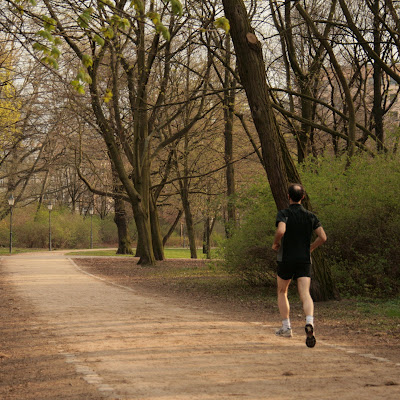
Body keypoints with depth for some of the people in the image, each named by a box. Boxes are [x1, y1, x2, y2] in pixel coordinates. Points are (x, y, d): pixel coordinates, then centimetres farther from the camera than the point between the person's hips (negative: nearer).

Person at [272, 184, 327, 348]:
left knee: (282, 293, 19)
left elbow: (281, 231, -26)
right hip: (304, 260, 2)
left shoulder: (283, 214, -7)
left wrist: (275, 243, -6)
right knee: (305, 295, -9)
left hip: (286, 260, -2)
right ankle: (309, 323, -35)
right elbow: (323, 237, 0)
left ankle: (286, 327, 19)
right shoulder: (311, 216, 5)